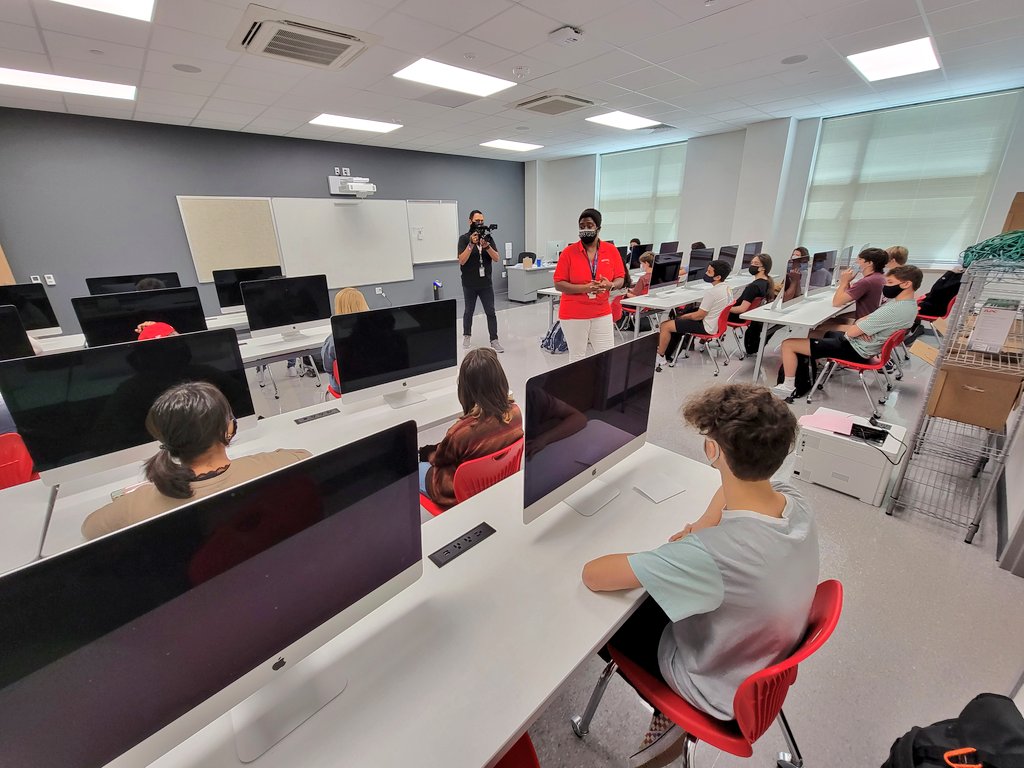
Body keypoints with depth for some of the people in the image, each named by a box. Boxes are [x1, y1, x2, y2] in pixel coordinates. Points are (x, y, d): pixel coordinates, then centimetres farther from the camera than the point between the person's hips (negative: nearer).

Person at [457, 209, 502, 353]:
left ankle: (494, 340, 4)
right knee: (469, 311, 12)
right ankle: (467, 336, 31)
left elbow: (496, 258, -6)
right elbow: (462, 261, -15)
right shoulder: (464, 239, -4)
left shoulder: (488, 237, 3)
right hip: (469, 284, -1)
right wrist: (471, 244, -25)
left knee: (491, 312, -2)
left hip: (486, 283, 2)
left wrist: (486, 246, -22)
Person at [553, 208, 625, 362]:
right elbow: (558, 285, -9)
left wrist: (610, 285, -18)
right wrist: (585, 288, -22)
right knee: (577, 358, 5)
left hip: (602, 313, 3)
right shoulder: (569, 252, -6)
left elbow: (620, 279, 6)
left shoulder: (611, 250, 2)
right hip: (574, 315, -2)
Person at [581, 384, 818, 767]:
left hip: (720, 689, -5)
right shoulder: (795, 500, -21)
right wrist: (704, 528, -12)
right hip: (770, 654, 6)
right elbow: (735, 487, 3)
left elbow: (592, 575, -33)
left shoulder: (710, 554, -42)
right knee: (652, 600, 21)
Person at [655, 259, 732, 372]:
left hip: (707, 327, -10)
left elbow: (699, 316, -22)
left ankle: (660, 357, 4)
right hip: (717, 323, 10)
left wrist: (684, 316, -3)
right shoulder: (727, 289, 4)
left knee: (665, 326, -8)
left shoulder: (712, 292, -26)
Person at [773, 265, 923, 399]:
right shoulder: (909, 304, 4)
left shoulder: (893, 310, -29)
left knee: (788, 344, -15)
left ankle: (788, 388, -4)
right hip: (859, 344, 11)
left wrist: (856, 326, 0)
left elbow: (851, 332, -25)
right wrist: (861, 327, -12)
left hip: (854, 350, -11)